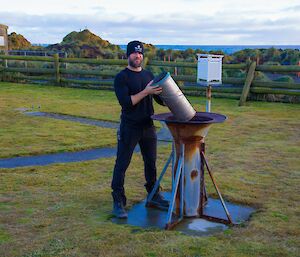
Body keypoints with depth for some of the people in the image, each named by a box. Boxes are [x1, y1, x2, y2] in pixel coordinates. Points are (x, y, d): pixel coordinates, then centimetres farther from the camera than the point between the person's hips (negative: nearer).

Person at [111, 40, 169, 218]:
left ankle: (154, 195, 30)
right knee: (122, 164, -3)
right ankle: (118, 202, 4)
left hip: (148, 126, 6)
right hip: (129, 128, -6)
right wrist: (146, 92, -25)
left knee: (151, 162, 15)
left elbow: (160, 99, 16)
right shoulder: (122, 77, -6)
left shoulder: (149, 75, 12)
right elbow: (125, 102, -19)